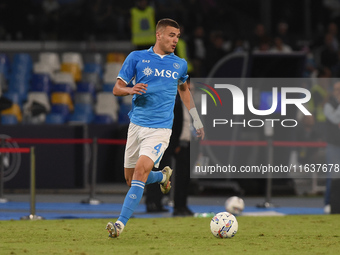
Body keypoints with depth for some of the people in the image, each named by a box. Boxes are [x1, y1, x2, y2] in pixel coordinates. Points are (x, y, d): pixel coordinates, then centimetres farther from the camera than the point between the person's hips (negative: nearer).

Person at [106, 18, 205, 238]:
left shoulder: (180, 64, 9)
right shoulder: (137, 57, 2)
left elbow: (184, 89, 28)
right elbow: (117, 88, 4)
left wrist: (197, 121, 30)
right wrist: (130, 90, -20)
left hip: (160, 127, -2)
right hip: (136, 125, 2)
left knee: (141, 170, -21)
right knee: (131, 179, 8)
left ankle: (121, 223, -23)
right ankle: (163, 176, 41)